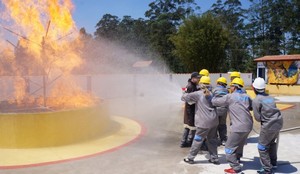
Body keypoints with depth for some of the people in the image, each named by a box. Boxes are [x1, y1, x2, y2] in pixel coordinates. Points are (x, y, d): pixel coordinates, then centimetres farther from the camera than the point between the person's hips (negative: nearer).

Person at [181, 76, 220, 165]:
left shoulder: (198, 94, -10)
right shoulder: (212, 94, 6)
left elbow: (184, 97, -8)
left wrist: (186, 94, 16)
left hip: (204, 122, -6)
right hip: (214, 120, 6)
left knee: (198, 140, 4)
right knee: (212, 140, 17)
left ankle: (190, 158, 14)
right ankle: (214, 158, 23)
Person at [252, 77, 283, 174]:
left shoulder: (256, 100, -12)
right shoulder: (270, 97, 10)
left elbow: (258, 118, -11)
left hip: (269, 125, -8)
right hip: (278, 122, 8)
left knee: (262, 147, 7)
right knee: (272, 143, 28)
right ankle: (273, 162, 43)